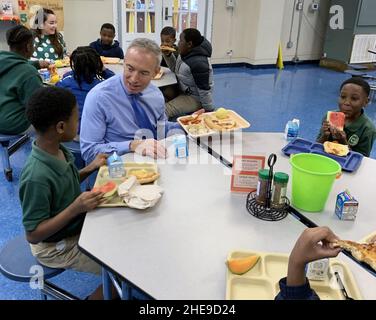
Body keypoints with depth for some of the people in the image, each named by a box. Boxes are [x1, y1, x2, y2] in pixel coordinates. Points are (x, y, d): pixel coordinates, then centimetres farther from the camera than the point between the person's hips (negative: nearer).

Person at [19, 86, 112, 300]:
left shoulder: (58, 151, -10)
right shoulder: (37, 177, -33)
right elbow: (33, 235, -25)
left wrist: (90, 169, -5)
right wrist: (75, 208, -34)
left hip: (76, 227, 8)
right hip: (57, 247, -8)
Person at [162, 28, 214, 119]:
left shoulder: (198, 63, -29)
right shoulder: (185, 53, 0)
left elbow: (204, 90, -24)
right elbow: (175, 69, 17)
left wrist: (209, 111, -16)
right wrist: (168, 55, 1)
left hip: (194, 98, -10)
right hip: (183, 91, 10)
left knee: (163, 112, -24)